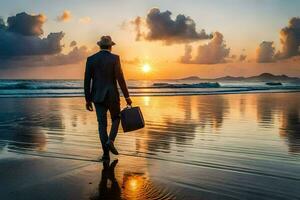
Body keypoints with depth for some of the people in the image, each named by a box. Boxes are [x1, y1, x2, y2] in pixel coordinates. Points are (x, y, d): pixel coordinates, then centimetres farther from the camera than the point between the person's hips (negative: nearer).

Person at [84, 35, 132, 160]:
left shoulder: (91, 59, 3)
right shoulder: (115, 58, -5)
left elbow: (87, 81, 2)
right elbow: (120, 79, -10)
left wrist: (88, 100, 8)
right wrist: (127, 96, -3)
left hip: (98, 96, 2)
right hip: (112, 95, -2)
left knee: (102, 123, 6)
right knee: (116, 119, 18)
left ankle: (106, 153, 4)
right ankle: (110, 141, -4)